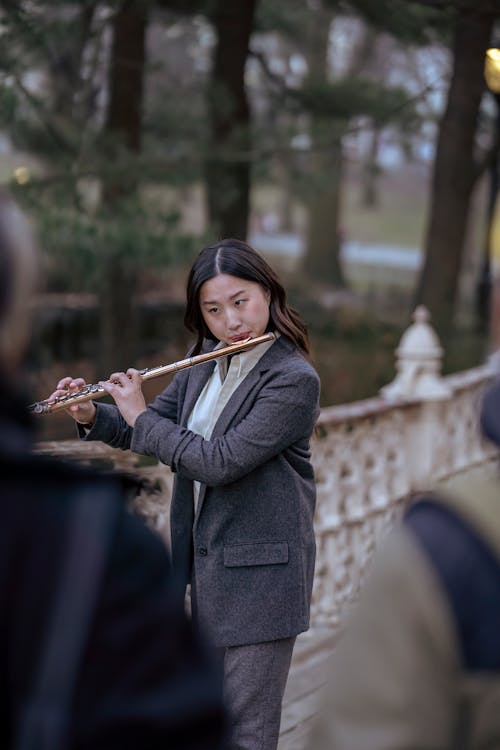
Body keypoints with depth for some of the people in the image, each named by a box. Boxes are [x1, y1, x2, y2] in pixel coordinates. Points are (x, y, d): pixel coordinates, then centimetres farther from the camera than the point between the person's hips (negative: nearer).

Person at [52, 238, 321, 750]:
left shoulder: (294, 379, -18)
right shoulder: (205, 366, 6)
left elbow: (219, 462, -24)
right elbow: (153, 429, 16)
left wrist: (139, 415, -15)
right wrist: (92, 417, -4)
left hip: (259, 569, -8)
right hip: (207, 561, 8)